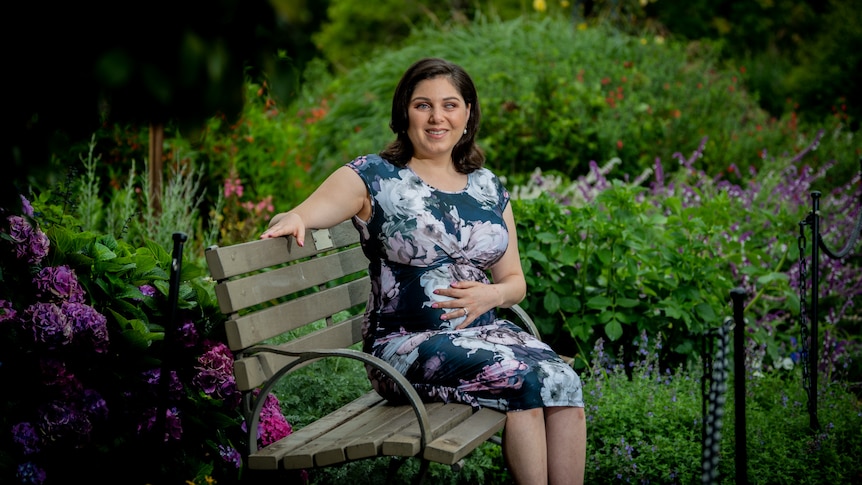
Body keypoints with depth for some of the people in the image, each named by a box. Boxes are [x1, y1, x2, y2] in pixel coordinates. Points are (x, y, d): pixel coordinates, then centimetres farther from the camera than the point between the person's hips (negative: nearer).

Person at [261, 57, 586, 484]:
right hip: (406, 343, -5)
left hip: (484, 332, 5)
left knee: (563, 379, -25)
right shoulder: (374, 177, 1)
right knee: (526, 377, -28)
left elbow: (515, 282, 17)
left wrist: (490, 295, -6)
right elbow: (304, 216, -11)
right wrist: (291, 219, -36)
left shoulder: (488, 188, 15)